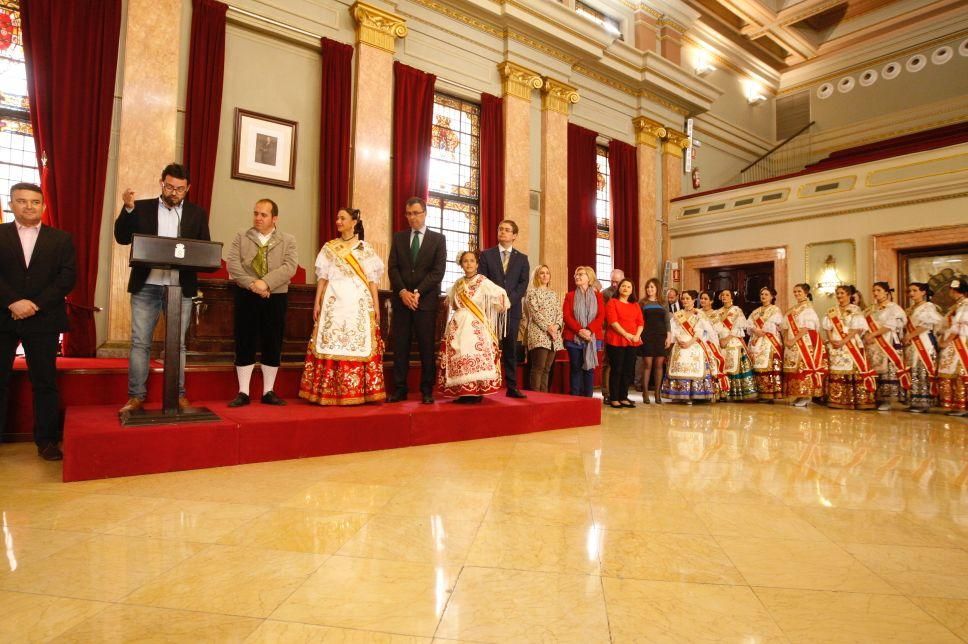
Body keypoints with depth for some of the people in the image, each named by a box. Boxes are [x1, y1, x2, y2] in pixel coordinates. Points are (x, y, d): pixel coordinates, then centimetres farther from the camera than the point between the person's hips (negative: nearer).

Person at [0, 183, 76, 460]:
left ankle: (47, 440, 11)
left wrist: (36, 304, -12)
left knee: (45, 382, 4)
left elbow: (67, 277, -1)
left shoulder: (61, 239, 8)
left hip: (43, 320, 0)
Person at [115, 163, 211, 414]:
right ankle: (136, 396, 10)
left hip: (181, 288, 0)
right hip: (146, 286, 0)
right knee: (140, 342, 2)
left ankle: (178, 394, 14)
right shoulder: (141, 208, 7)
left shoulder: (197, 213, 8)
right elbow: (122, 238, 0)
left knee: (178, 343, 6)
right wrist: (128, 208, -12)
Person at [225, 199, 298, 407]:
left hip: (276, 298, 0)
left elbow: (290, 267, -9)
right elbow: (232, 263, -5)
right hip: (246, 296, 0)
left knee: (273, 345, 4)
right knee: (244, 343, 2)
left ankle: (269, 392, 14)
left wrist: (266, 283, -21)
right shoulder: (241, 236, 8)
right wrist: (252, 284, -18)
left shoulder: (288, 240, 5)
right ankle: (243, 393, 10)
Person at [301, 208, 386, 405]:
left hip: (359, 303, -1)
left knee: (359, 345, -4)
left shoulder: (365, 248, 9)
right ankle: (330, 391, 2)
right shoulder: (328, 247, 12)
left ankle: (357, 391, 3)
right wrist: (317, 302, 0)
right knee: (330, 344, -4)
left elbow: (372, 278, 6)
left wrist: (376, 305, -1)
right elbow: (322, 277, 9)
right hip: (334, 302, 1)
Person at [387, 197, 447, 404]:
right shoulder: (398, 237, 13)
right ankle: (399, 389, 9)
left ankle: (427, 391, 9)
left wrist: (417, 292, -12)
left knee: (427, 347, 1)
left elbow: (438, 270, -3)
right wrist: (402, 291, -11)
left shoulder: (438, 239, 6)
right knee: (400, 346, 2)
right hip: (401, 299, 2)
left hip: (426, 300, -2)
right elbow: (392, 267, 5)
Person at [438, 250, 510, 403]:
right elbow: (452, 304, 28)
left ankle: (476, 392, -8)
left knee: (475, 356, -13)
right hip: (458, 326, 5)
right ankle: (463, 392, 6)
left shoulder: (483, 282, -1)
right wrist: (448, 302, 12)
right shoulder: (458, 284, 14)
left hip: (476, 327, -5)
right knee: (459, 357, 0)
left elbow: (501, 294, -6)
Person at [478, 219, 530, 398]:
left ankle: (512, 387, 8)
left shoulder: (522, 258, 13)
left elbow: (523, 284, 3)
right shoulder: (486, 254, 10)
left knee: (511, 350, 3)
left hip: (512, 308, 1)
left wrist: (508, 300, -12)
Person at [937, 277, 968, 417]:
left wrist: (947, 342, -12)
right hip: (951, 346, 9)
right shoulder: (955, 306, 19)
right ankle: (955, 405, 11)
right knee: (949, 375, 7)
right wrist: (942, 340, 6)